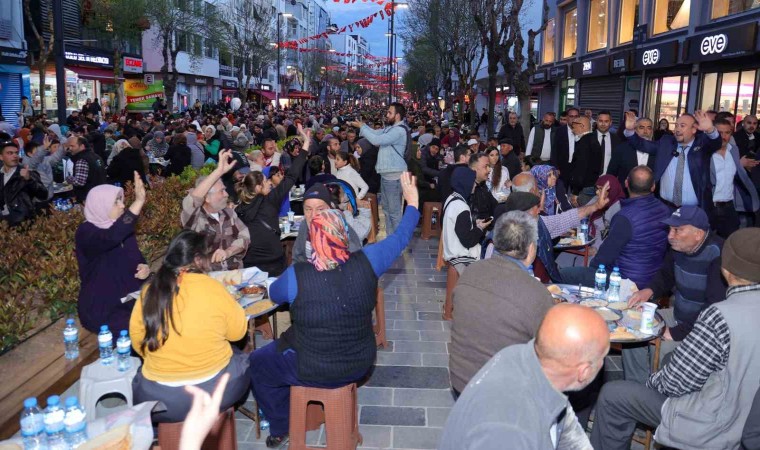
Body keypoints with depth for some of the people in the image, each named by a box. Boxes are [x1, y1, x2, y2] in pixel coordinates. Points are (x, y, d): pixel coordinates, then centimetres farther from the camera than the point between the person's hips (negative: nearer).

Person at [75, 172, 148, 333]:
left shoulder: (122, 227, 6)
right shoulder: (86, 232, -17)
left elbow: (135, 256, 17)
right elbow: (112, 238, -40)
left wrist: (144, 267, -9)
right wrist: (139, 201, -47)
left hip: (130, 301, 7)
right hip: (101, 310, -7)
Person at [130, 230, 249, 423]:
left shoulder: (148, 292, -5)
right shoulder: (212, 287, -14)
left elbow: (137, 343, 4)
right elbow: (238, 331, -4)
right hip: (214, 392, -2)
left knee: (139, 377, 33)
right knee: (241, 361, 26)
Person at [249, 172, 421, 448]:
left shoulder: (297, 275, -26)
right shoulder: (366, 262, -19)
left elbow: (274, 294, -3)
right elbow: (400, 237, -2)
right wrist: (412, 202, 11)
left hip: (313, 371, -4)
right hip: (361, 363, 4)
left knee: (256, 365, 22)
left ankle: (282, 427, 36)